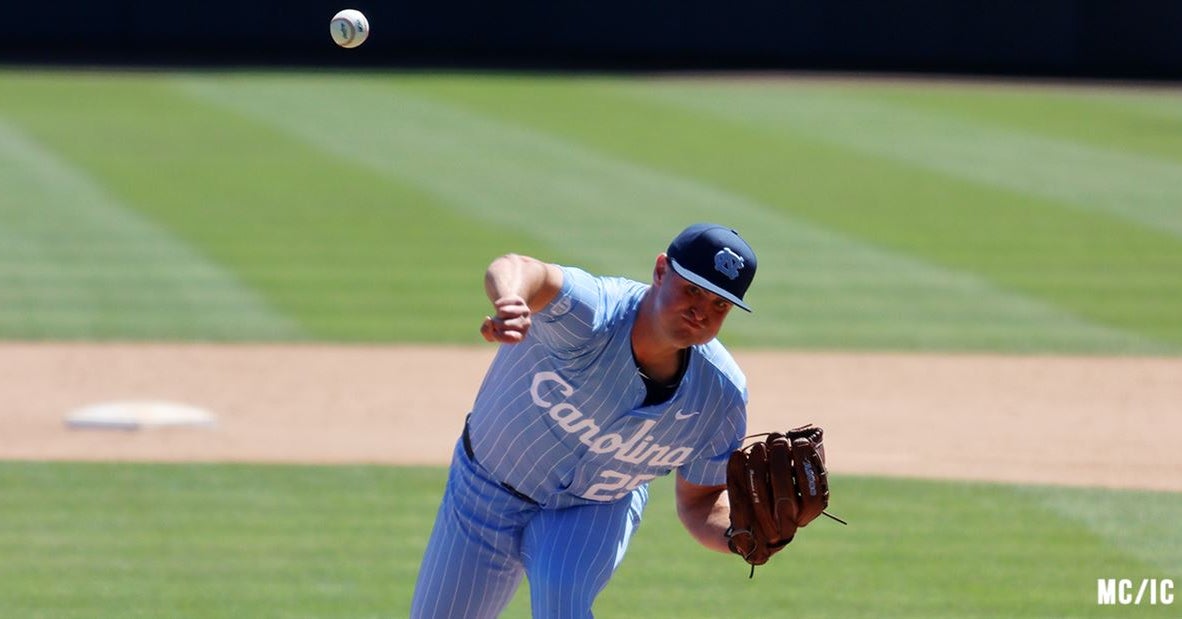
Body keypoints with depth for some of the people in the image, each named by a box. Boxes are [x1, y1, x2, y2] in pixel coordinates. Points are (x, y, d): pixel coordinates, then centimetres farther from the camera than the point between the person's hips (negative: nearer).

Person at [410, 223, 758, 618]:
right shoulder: (590, 315, -37)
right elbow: (518, 271, -60)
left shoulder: (723, 397, -23)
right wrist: (511, 301, -85)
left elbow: (700, 500, -7)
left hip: (598, 512, 1)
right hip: (487, 494, -1)